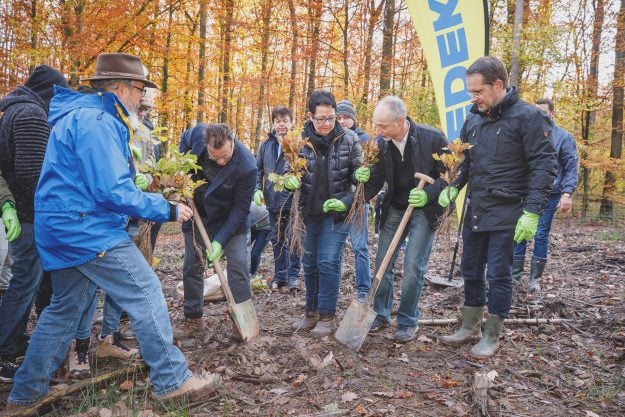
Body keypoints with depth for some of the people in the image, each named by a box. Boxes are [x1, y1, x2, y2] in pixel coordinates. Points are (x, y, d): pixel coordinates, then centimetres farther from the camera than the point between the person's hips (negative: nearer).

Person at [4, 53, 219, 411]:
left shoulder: (81, 115, 17)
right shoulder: (97, 122, -17)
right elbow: (112, 192, -23)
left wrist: (151, 198, 19)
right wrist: (167, 210, -15)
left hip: (67, 227, 10)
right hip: (88, 230, -10)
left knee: (65, 308, 18)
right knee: (146, 294, -4)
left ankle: (26, 392, 29)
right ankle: (172, 379, 6)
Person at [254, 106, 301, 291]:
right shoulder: (266, 145, 8)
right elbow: (258, 169, 14)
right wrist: (257, 189, 1)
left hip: (293, 201, -5)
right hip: (273, 201, 5)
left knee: (293, 239, 1)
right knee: (277, 240, 14)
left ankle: (293, 276, 13)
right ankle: (280, 276, 26)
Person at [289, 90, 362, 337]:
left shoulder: (349, 140, -7)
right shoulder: (300, 140, -5)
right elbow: (288, 170, 4)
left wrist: (346, 202, -18)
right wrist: (289, 180, -19)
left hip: (336, 213, -3)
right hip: (309, 213, 3)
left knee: (329, 263, -5)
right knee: (310, 264, 11)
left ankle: (327, 316, 9)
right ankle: (311, 312, 27)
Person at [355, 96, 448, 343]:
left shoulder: (433, 138, -19)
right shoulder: (381, 143, -9)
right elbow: (376, 182, -2)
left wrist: (428, 195, -25)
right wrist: (364, 179, -23)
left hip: (424, 210, -4)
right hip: (394, 209, 4)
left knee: (413, 266, -6)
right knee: (382, 262, 5)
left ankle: (408, 322, 11)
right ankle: (381, 314, 23)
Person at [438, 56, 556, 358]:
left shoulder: (527, 116, -10)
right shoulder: (473, 119, 9)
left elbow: (544, 166, -13)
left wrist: (532, 212, -20)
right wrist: (452, 187, 1)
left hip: (507, 213, -6)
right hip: (474, 211, 7)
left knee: (498, 274, 1)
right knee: (470, 271, 14)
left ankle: (491, 336, 16)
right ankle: (470, 326, 31)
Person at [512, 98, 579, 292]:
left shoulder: (564, 137, 1)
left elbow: (571, 168, -3)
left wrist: (568, 193, -15)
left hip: (549, 195, -2)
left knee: (541, 235, 1)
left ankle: (535, 278, 10)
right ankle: (515, 273, 12)